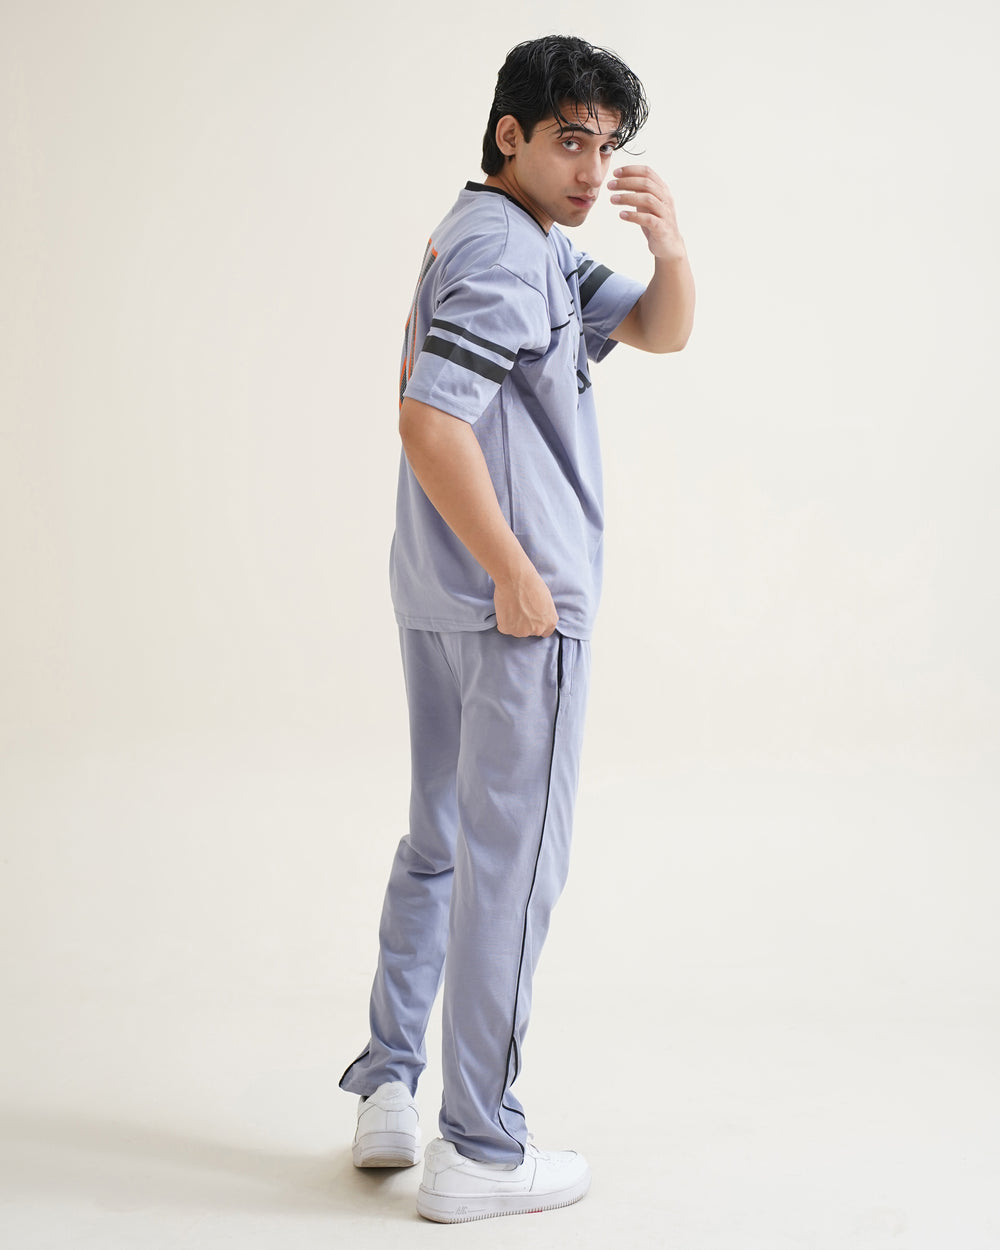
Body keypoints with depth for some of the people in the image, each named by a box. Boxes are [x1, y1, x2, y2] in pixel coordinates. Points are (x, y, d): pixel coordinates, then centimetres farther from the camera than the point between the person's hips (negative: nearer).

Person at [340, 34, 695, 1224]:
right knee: (513, 859, -3)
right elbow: (429, 420, -25)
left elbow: (660, 331, 14)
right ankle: (479, 1152, 6)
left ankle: (386, 1091, 25)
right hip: (514, 603, -10)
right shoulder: (499, 249, -14)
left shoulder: (540, 247, 17)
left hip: (436, 594, 10)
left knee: (439, 841, 17)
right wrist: (517, 579, -20)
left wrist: (669, 245, -7)